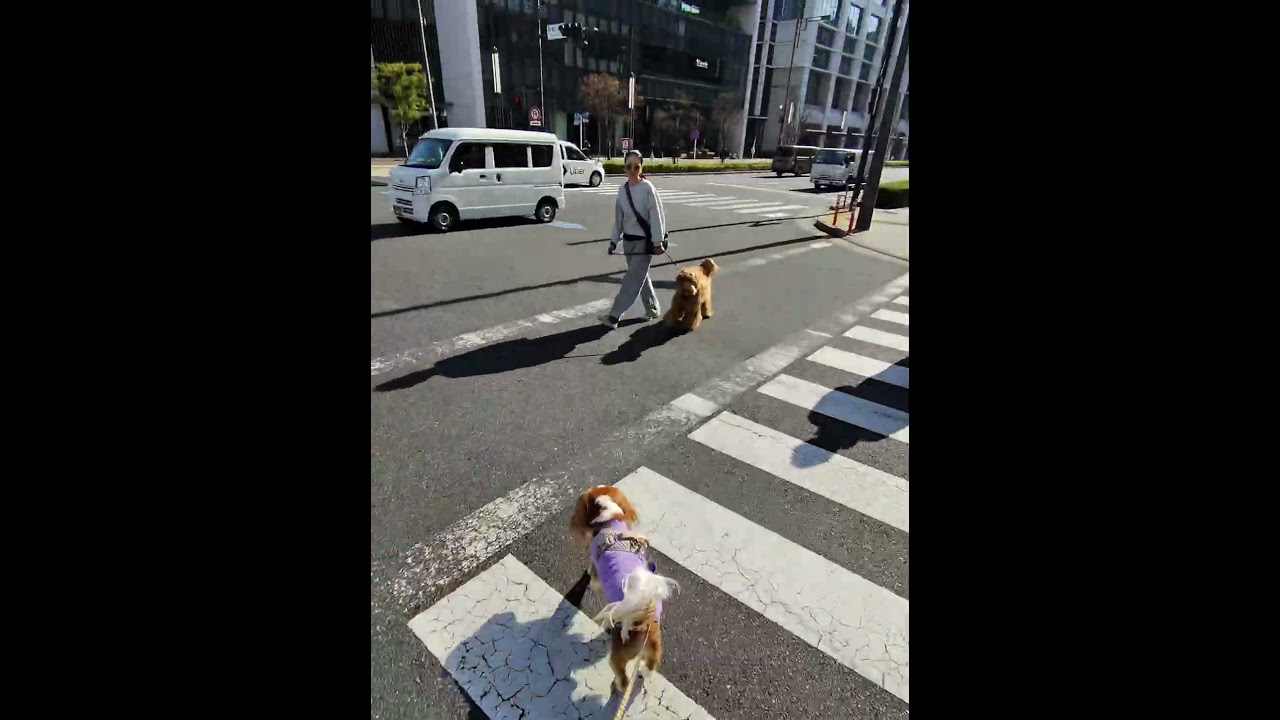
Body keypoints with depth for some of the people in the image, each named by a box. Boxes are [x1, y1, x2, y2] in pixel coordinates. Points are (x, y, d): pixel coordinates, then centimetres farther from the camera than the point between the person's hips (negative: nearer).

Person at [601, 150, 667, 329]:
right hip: (628, 240, 7)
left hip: (644, 241, -7)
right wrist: (614, 240, 8)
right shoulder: (622, 190, 4)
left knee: (632, 278, -6)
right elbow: (619, 218, 10)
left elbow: (656, 217, -13)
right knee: (640, 276, 15)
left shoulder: (648, 188, -13)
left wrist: (657, 242, -15)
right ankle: (653, 309, 32)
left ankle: (614, 316, -5)